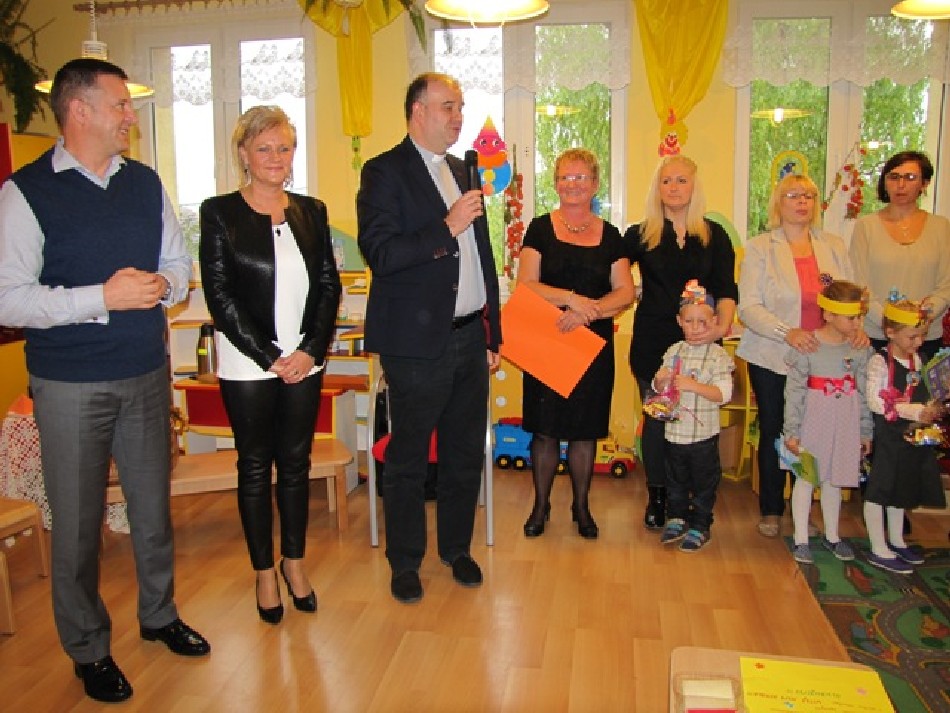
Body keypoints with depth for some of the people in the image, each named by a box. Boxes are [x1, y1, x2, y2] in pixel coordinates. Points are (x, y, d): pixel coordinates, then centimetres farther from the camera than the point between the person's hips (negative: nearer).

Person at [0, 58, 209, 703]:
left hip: (147, 372, 5)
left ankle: (159, 614, 38)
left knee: (154, 505, 17)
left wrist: (162, 284, -9)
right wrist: (102, 297, -21)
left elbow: (179, 262, 13)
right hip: (71, 384, -4)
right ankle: (89, 648, 28)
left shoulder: (145, 182, 7)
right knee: (78, 522, 8)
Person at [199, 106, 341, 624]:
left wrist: (311, 349, -7)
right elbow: (220, 294, -7)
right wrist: (271, 357, -11)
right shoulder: (219, 213, -2)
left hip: (305, 361, 3)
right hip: (248, 363, -3)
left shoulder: (311, 212, 8)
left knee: (296, 463, 12)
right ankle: (264, 572, 25)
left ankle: (293, 562, 29)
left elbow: (329, 286, 5)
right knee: (255, 466, 9)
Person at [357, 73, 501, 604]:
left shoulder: (462, 172, 15)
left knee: (466, 453, 15)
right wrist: (447, 227, -22)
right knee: (409, 460, 7)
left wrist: (492, 333, 15)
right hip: (418, 342, -6)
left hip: (470, 339, 7)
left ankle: (457, 548, 33)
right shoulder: (385, 173, -6)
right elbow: (379, 253, -18)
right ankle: (405, 562, 25)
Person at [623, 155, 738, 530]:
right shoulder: (640, 235, 6)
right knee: (655, 419, 4)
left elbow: (727, 289, 2)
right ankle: (657, 496, 20)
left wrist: (723, 323, -16)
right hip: (652, 343, 0)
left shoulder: (714, 235, 8)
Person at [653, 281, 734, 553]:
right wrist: (660, 381, -16)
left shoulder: (718, 355, -9)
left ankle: (700, 527, 24)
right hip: (674, 431, 4)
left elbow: (723, 393, -18)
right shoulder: (674, 351, 3)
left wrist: (693, 385, -28)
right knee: (675, 480, 18)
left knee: (704, 483, 10)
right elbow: (659, 389, 7)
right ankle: (676, 519, 35)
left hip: (703, 433, -4)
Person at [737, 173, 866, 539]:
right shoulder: (759, 248, -1)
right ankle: (771, 511, 22)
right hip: (772, 358, -2)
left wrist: (858, 326, -12)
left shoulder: (834, 246, 10)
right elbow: (749, 308, -10)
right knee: (773, 432, 7)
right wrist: (787, 333, -24)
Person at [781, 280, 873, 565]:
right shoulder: (807, 346, -15)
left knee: (834, 480, 17)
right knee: (806, 479, 7)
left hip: (845, 425, 4)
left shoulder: (861, 349, -2)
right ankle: (801, 539, 19)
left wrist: (865, 432, 10)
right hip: (813, 422, -4)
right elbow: (794, 392, -12)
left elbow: (864, 394, 5)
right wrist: (792, 432, -11)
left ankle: (831, 535, 33)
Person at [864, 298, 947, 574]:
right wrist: (914, 412, -25)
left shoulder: (917, 360, 7)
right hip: (887, 436, -8)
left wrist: (930, 408, -6)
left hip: (912, 437, 8)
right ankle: (879, 550, 11)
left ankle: (896, 541, 36)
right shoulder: (880, 361, -16)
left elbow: (920, 396, 15)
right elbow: (875, 401, -23)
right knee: (878, 489, 1)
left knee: (901, 488, 20)